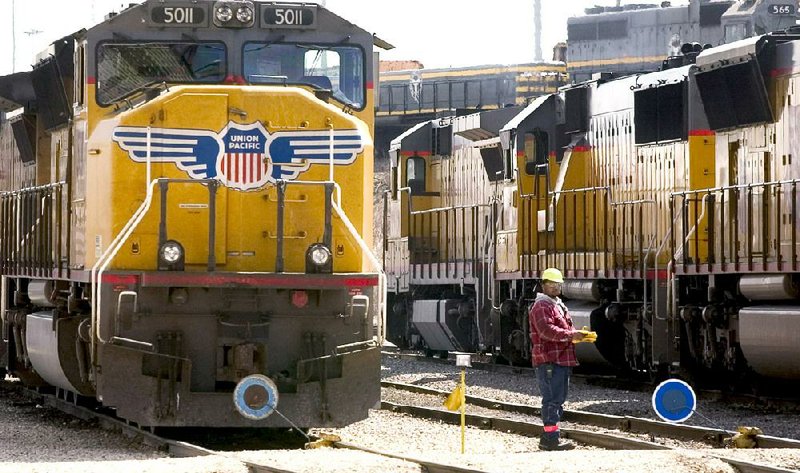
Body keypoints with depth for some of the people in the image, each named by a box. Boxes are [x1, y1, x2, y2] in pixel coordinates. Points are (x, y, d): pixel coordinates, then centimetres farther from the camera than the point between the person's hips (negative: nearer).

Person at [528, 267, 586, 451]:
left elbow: (565, 328, 30)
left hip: (562, 360, 10)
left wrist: (578, 334, 8)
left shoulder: (558, 305, 24)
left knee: (558, 399, 14)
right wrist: (570, 335, -27)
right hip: (549, 360, -10)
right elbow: (546, 329, -22)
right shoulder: (541, 306, -8)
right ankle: (551, 437, -15)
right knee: (553, 399, -13)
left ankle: (548, 438, 19)